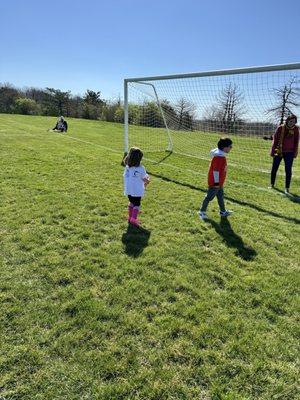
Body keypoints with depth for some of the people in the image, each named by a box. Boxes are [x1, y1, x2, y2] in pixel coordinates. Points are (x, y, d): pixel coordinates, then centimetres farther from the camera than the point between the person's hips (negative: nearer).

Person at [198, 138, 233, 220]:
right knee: (209, 197, 4)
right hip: (215, 183, -10)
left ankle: (223, 211, 35)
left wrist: (219, 182, 19)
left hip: (219, 182, 10)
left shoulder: (221, 155, 6)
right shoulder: (219, 157, -26)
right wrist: (216, 182, -20)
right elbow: (216, 170, -25)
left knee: (220, 196, 20)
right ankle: (202, 211, 18)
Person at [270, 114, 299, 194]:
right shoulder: (280, 128, -4)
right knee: (274, 169, 8)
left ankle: (287, 188, 5)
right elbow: (275, 140, -1)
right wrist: (272, 151, -3)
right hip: (278, 151, 0)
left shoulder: (296, 129, 0)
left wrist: (295, 153, 3)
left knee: (288, 170, -3)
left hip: (289, 152, 0)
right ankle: (272, 184, 26)